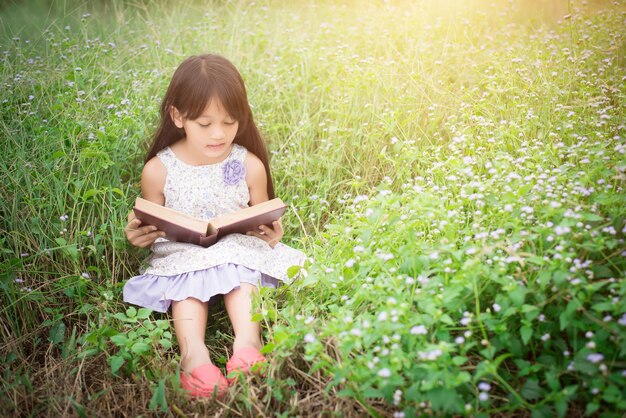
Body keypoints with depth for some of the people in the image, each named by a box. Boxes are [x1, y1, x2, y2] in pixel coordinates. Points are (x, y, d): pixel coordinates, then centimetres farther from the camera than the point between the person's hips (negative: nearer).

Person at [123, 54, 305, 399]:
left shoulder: (249, 165, -1)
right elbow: (151, 226, 8)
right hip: (181, 253, 0)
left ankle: (247, 341, -45)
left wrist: (271, 232, -13)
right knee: (188, 279, -32)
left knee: (239, 268, -32)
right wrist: (138, 235, -16)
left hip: (238, 246, 1)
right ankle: (192, 350, -46)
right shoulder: (158, 170, -3)